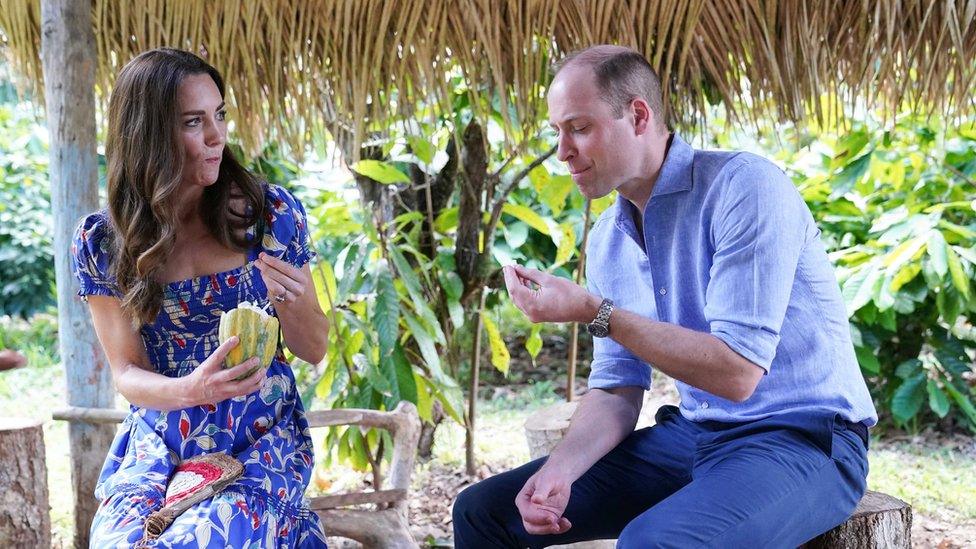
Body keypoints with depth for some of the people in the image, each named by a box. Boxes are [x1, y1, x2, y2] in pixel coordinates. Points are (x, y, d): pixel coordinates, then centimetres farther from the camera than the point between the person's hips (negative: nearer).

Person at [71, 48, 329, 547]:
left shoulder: (271, 211, -4)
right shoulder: (100, 243, -4)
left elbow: (314, 350, 3)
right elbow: (127, 373, -1)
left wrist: (289, 301, -19)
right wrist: (189, 390, -23)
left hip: (265, 438, -1)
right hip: (159, 444, 2)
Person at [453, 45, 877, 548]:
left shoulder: (744, 187, -17)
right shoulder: (607, 240, 7)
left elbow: (737, 373, -24)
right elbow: (617, 388, 9)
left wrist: (593, 312, -22)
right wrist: (558, 470, -10)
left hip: (803, 438, -7)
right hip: (691, 434, 7)